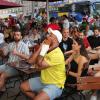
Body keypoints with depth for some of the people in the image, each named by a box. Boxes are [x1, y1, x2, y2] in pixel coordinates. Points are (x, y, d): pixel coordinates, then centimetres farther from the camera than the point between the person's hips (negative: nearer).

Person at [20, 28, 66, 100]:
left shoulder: (57, 54, -25)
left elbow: (40, 65, -30)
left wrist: (44, 47, -22)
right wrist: (41, 47, -10)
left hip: (55, 85, -9)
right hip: (43, 81, 9)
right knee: (23, 87, 9)